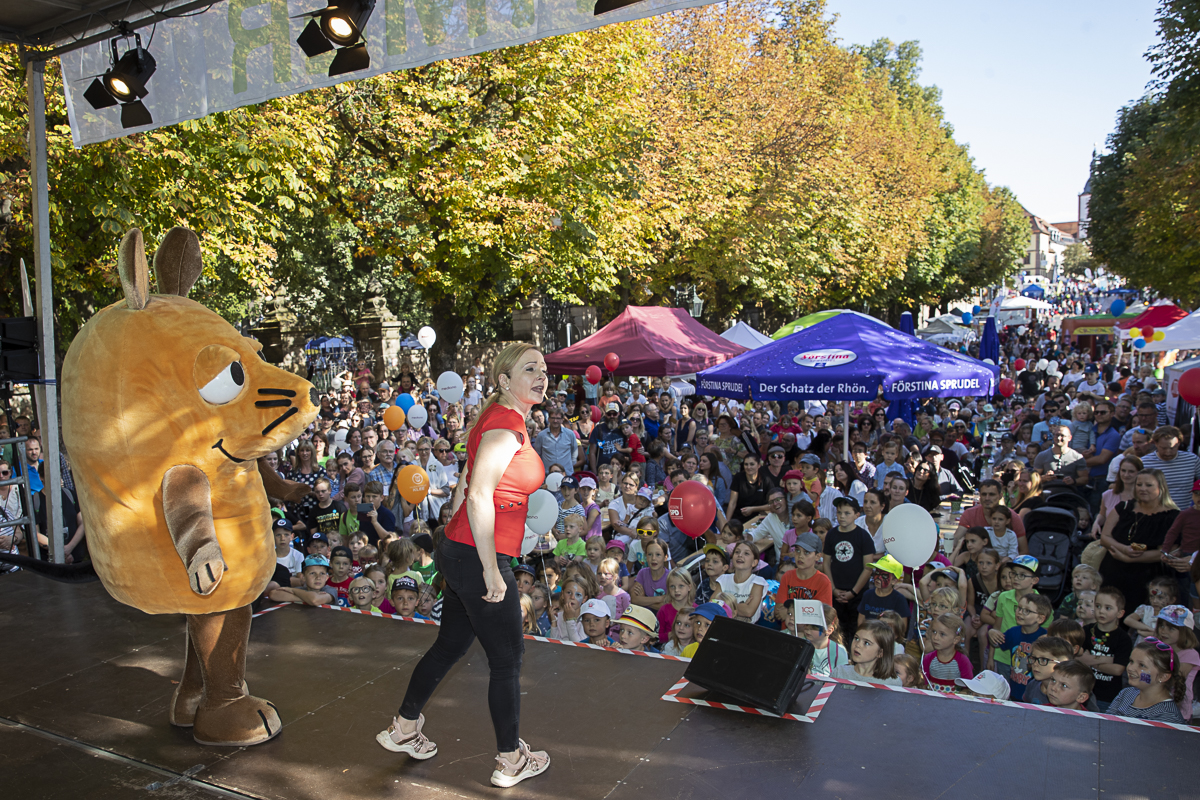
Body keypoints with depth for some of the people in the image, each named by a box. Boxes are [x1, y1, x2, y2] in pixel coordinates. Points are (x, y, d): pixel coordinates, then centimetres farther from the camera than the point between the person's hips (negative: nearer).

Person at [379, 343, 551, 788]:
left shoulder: (498, 419, 12)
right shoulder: (507, 425, -18)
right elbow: (478, 497, -25)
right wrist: (492, 570, -21)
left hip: (458, 551, 10)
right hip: (480, 557, -10)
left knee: (450, 645, 23)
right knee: (507, 659, 6)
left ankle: (403, 730, 38)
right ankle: (511, 760, 22)